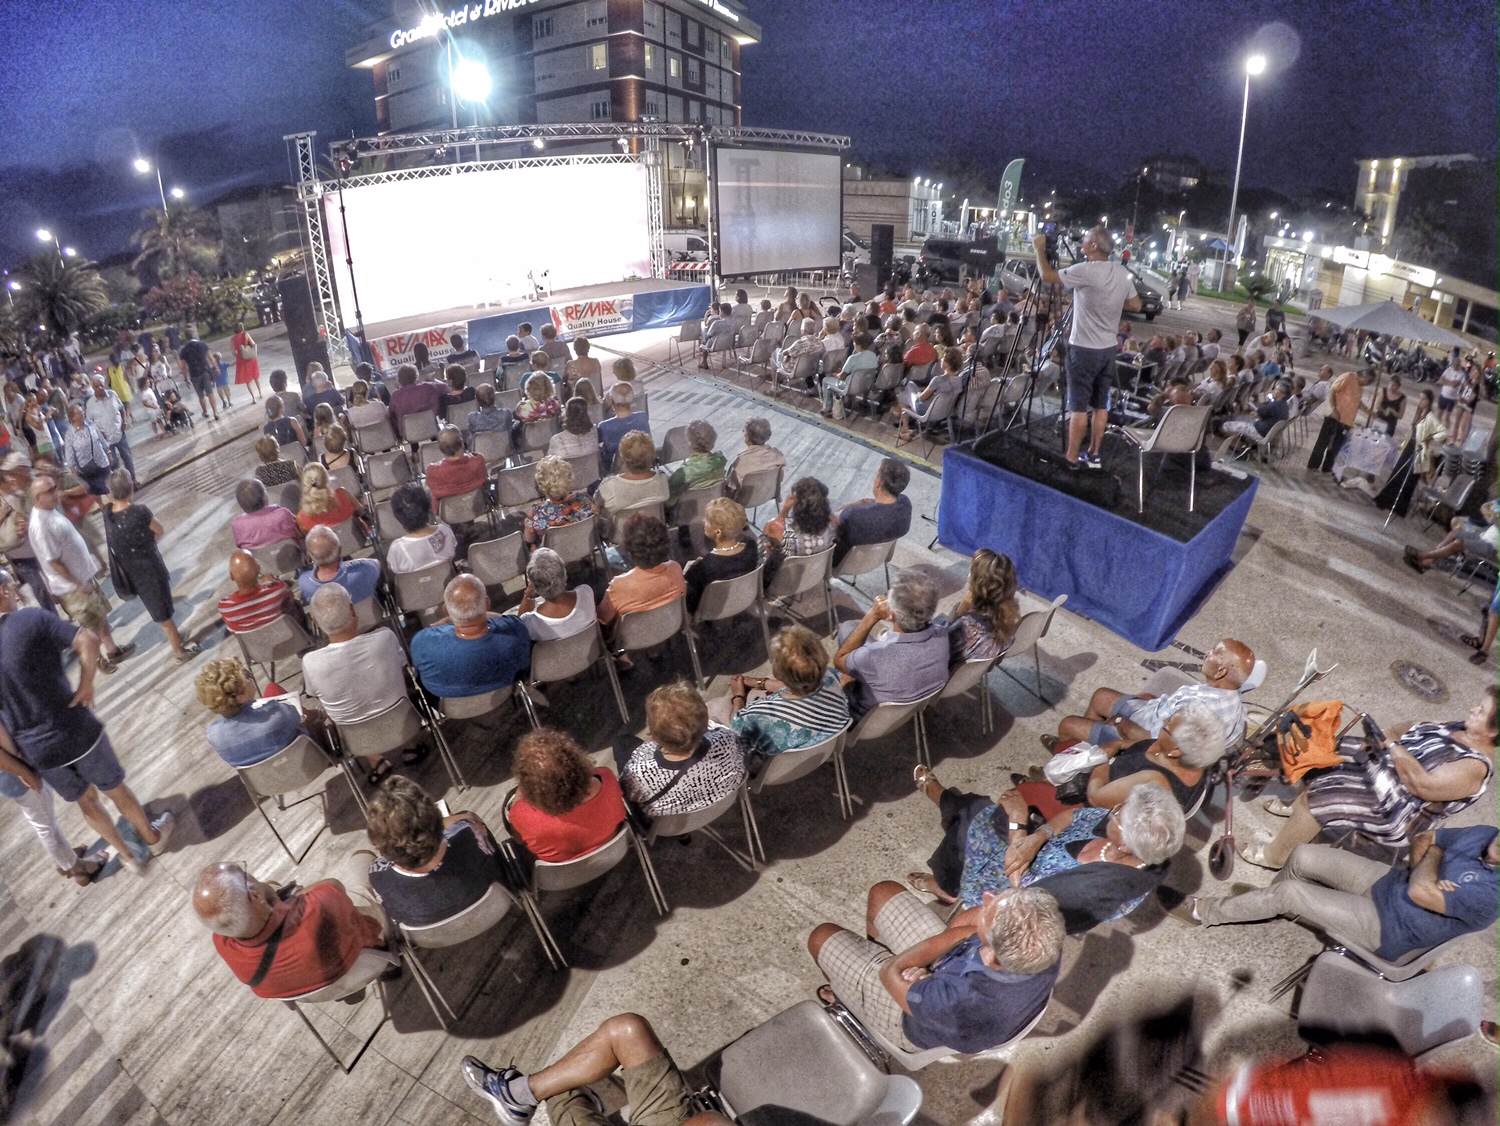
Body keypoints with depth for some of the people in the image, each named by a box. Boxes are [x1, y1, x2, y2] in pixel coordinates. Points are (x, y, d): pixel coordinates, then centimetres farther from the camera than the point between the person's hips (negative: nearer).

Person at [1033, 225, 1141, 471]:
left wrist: (1040, 249, 2)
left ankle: (1072, 459, 2)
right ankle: (1093, 455, 18)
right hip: (1109, 348, 7)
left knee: (1078, 406, -2)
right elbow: (1136, 306, 13)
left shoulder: (1086, 271, -17)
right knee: (1101, 405, 11)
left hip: (1084, 349, -7)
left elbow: (1047, 275, -13)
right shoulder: (1123, 273, 5)